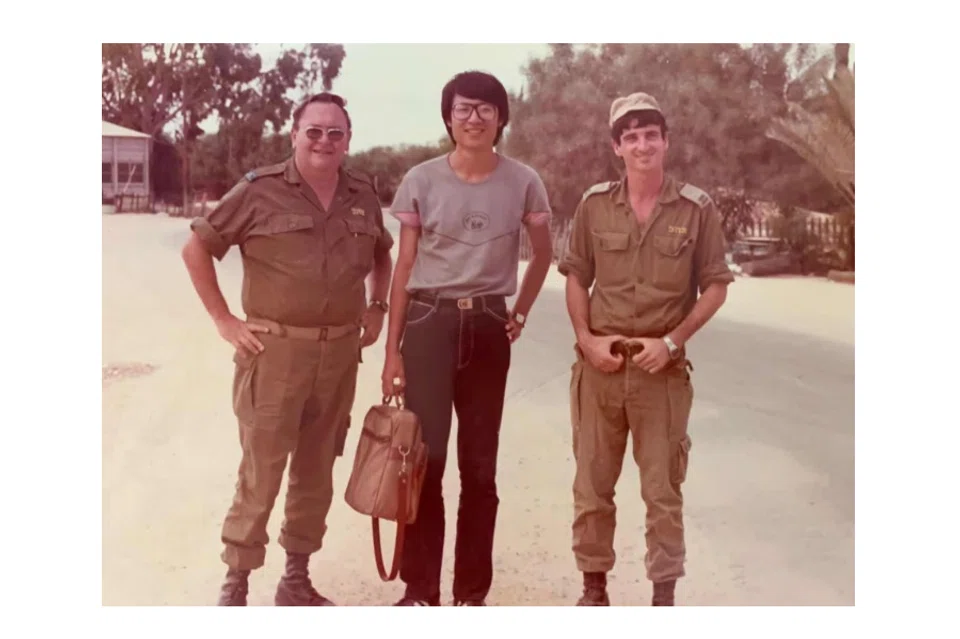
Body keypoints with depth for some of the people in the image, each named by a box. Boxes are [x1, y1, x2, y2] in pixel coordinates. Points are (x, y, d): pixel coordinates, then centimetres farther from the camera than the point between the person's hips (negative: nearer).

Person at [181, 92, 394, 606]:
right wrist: (224, 320, -6)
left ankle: (296, 580, 27)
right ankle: (234, 587, 12)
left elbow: (382, 255, 25)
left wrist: (377, 307, 11)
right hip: (273, 351, -5)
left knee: (317, 472, 13)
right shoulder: (260, 191, -7)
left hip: (340, 353, 5)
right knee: (260, 474, -2)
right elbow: (196, 249, -3)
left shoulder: (363, 196, 8)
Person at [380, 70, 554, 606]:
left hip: (488, 328, 1)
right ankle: (420, 591, 9)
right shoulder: (421, 180, -1)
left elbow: (543, 256, 16)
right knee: (426, 458, -4)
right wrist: (392, 350, -1)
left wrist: (521, 314, 8)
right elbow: (404, 267, 1)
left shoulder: (523, 182, 0)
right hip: (429, 322, -1)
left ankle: (472, 593, 17)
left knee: (480, 465, 6)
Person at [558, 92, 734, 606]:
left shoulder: (697, 208, -4)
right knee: (591, 482, 11)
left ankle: (664, 593, 18)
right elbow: (576, 277, 8)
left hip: (663, 369, -2)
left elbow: (715, 286, -1)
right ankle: (594, 586, 26)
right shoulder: (594, 204, 2)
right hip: (600, 365, 2)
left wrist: (672, 341, -10)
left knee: (662, 488, 5)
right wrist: (587, 338, -4)